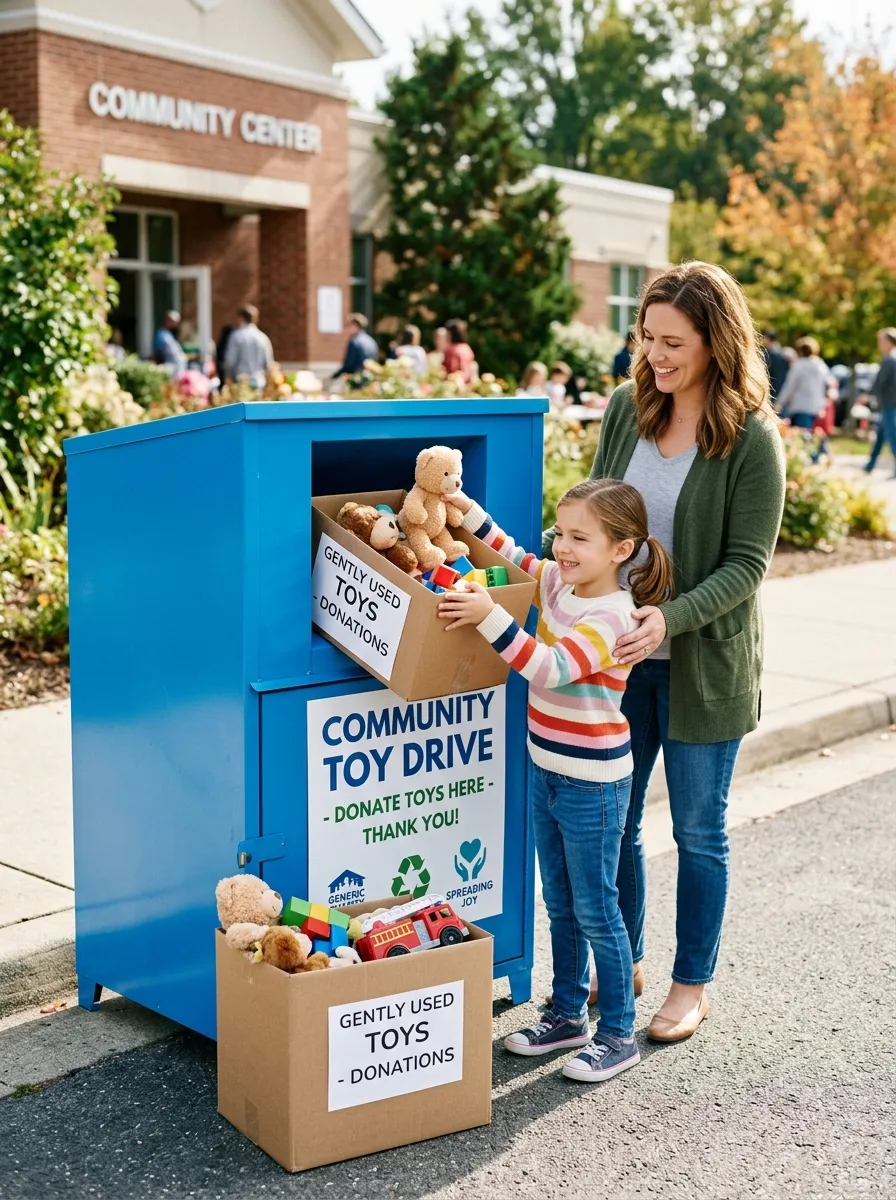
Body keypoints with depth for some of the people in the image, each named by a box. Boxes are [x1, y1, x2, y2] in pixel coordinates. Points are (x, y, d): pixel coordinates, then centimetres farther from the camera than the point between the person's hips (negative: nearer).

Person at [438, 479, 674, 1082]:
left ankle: (618, 1036, 16)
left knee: (595, 909, 2)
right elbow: (513, 557, 21)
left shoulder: (611, 615, -22)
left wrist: (491, 615, -42)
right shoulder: (558, 584, 2)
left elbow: (551, 668, -35)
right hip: (549, 772, 9)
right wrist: (467, 509, 12)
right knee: (560, 904, 18)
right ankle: (569, 1015, 32)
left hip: (593, 783, -9)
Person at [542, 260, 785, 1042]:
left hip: (703, 663, -4)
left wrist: (673, 618, -29)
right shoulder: (627, 407, 0)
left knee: (698, 830, 11)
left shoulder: (752, 439, -14)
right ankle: (623, 964, 34)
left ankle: (692, 985, 28)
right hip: (618, 653, 5)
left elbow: (747, 564, -16)